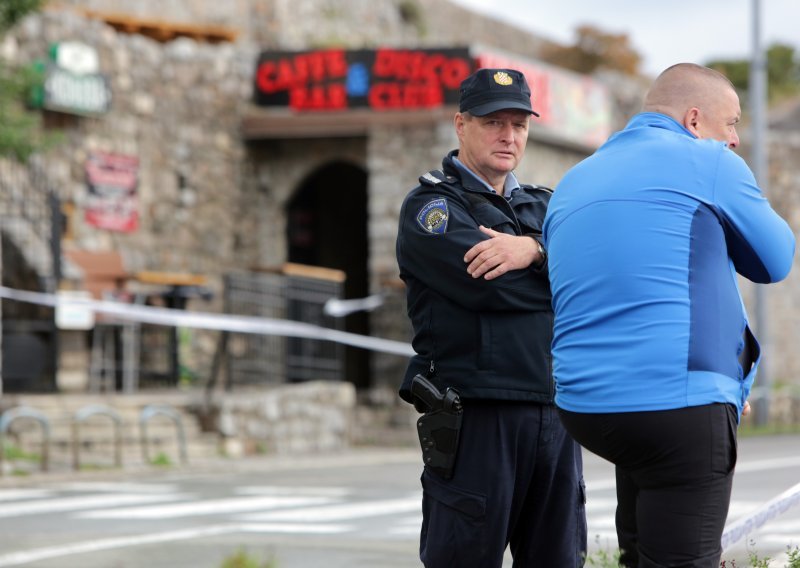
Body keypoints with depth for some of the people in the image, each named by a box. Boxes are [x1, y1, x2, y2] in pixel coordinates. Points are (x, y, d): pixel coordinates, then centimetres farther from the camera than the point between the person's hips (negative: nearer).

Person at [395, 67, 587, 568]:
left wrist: (536, 250, -16)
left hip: (556, 417, 6)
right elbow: (486, 284, -15)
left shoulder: (544, 207, 21)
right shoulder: (430, 206, 2)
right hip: (475, 417, -6)